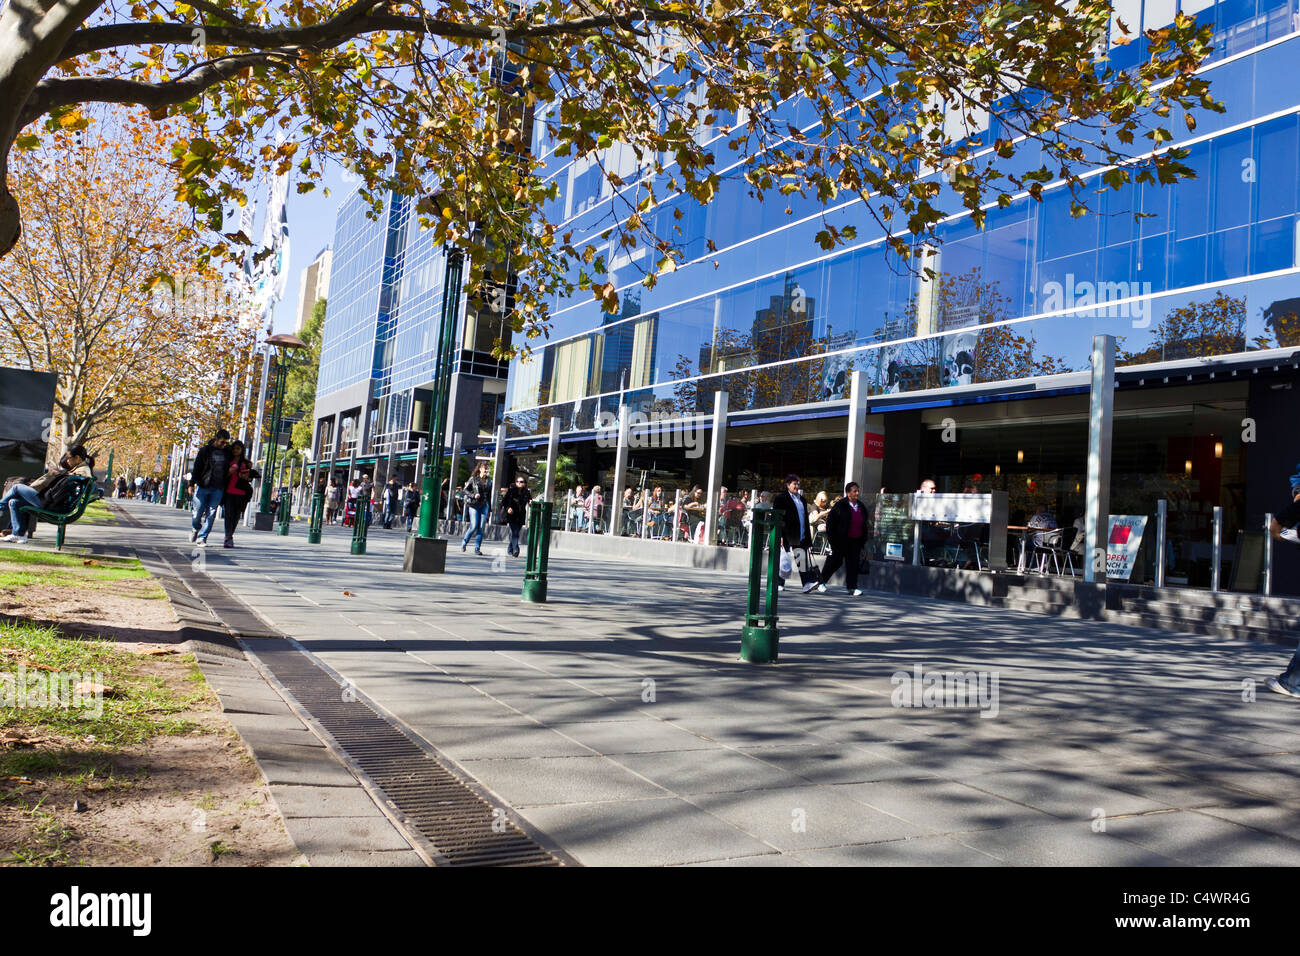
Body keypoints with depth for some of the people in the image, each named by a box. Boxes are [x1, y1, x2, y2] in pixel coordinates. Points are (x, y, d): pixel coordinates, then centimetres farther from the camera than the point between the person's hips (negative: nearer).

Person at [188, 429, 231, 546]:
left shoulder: (227, 452, 8)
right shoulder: (205, 450, -1)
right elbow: (196, 468, 0)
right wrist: (192, 484, -5)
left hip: (218, 488, 2)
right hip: (203, 487, -2)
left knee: (211, 514, -3)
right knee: (198, 511, 3)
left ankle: (202, 538, 3)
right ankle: (195, 528, 33)